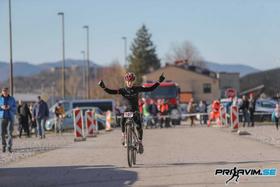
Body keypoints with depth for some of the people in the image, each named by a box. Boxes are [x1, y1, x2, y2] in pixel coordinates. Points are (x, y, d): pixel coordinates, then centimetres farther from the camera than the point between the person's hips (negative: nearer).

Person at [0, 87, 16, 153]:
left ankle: (9, 147, -9)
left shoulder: (12, 99, 4)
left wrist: (9, 107, -16)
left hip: (10, 118, -1)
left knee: (10, 132, -13)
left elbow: (15, 108, 3)